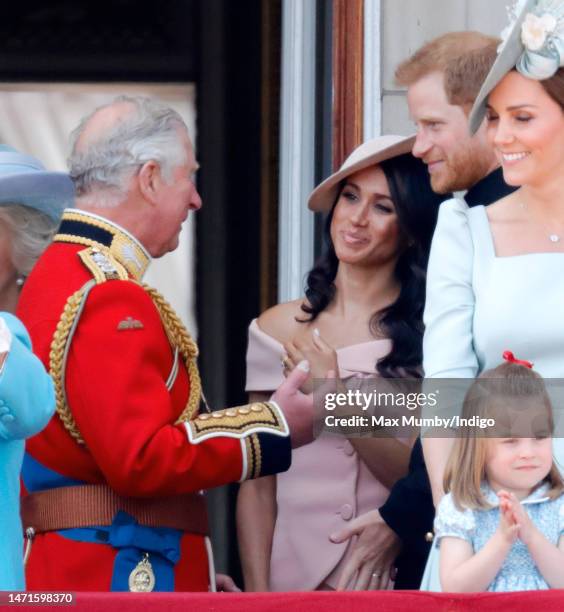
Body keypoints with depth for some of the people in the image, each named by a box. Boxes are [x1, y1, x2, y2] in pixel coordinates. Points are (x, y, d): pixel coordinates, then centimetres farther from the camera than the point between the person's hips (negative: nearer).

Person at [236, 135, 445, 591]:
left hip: (395, 575, -2)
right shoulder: (279, 329, 3)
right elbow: (256, 486, 2)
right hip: (294, 576, 2)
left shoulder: (427, 333, -5)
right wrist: (257, 594, -6)